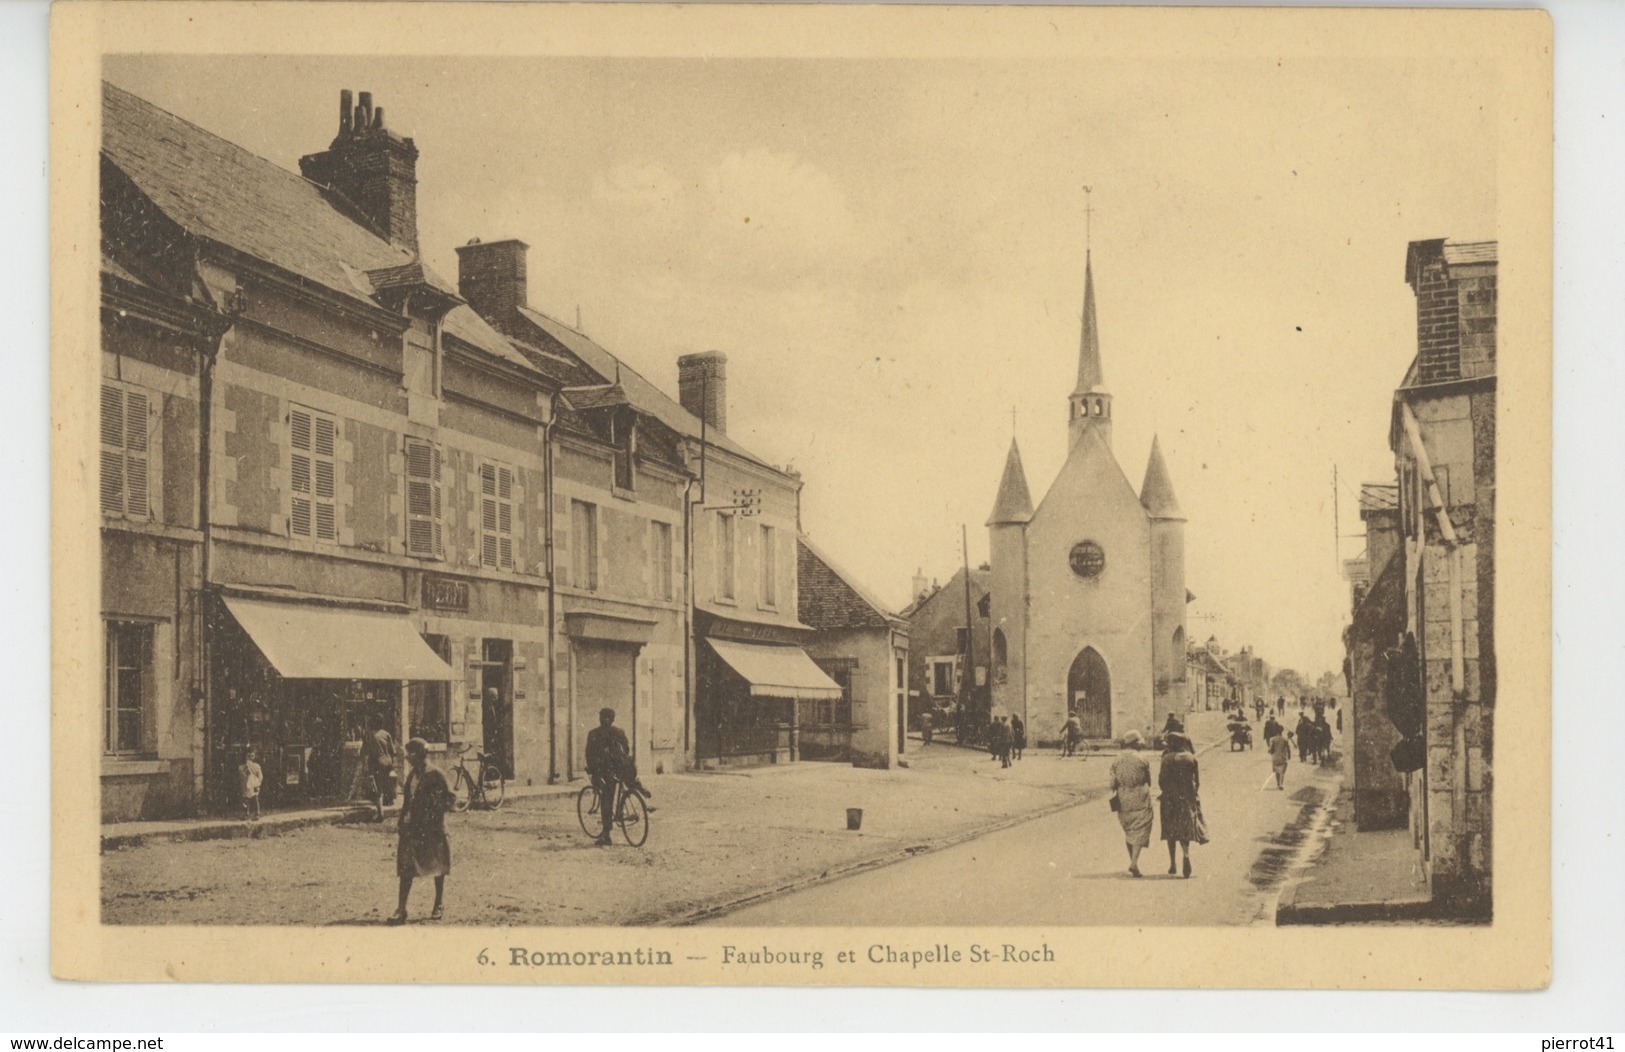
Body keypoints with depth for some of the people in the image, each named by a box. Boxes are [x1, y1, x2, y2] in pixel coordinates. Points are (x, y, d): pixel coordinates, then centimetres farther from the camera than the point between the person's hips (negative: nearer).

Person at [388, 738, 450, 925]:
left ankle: (439, 906, 22)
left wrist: (434, 810, -15)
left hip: (432, 830, -6)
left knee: (437, 868, 8)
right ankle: (401, 910, -1)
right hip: (411, 829, 6)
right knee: (405, 869, -1)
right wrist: (402, 822, 13)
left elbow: (449, 798, -8)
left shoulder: (435, 775, -10)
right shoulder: (412, 775, 11)